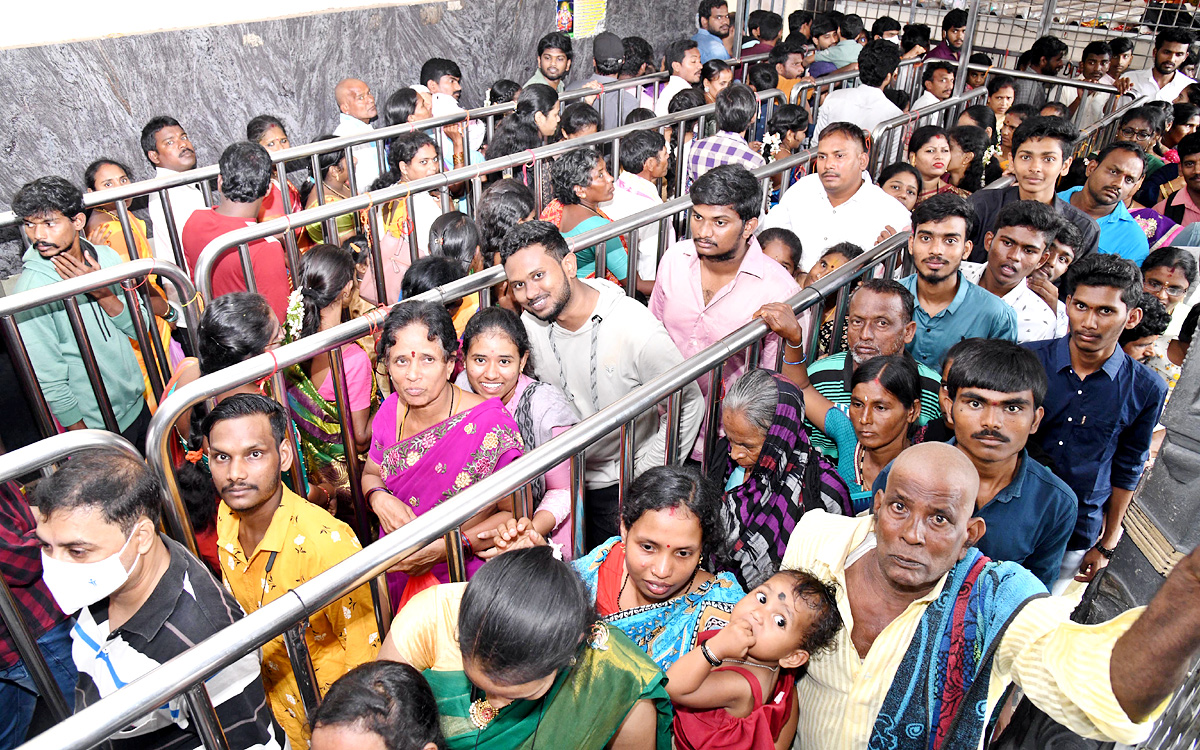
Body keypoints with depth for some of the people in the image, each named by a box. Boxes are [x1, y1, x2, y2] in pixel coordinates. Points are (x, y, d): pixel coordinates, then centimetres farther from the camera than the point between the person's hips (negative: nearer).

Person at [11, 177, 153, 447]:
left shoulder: (106, 257, -4)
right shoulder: (31, 290, -19)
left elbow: (140, 328, -4)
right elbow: (47, 380, -15)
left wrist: (101, 292, -19)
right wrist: (81, 433, -12)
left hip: (139, 403, 5)